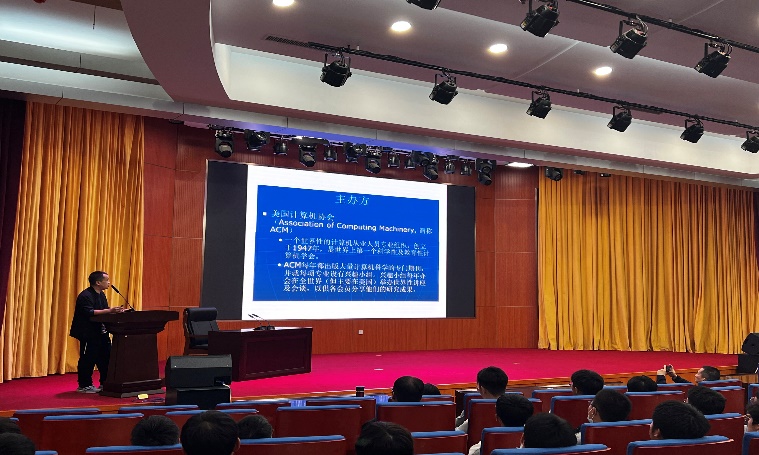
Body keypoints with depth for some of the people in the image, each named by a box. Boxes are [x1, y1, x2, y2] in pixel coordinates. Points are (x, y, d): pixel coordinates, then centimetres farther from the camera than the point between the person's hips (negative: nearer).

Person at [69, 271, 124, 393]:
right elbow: (89, 313, -28)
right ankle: (84, 386, 8)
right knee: (88, 359, -4)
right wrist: (109, 311, -32)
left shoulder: (101, 295, 14)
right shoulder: (85, 296, -16)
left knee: (105, 358, 10)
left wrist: (115, 311, -2)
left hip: (100, 332, 10)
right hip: (88, 333, -10)